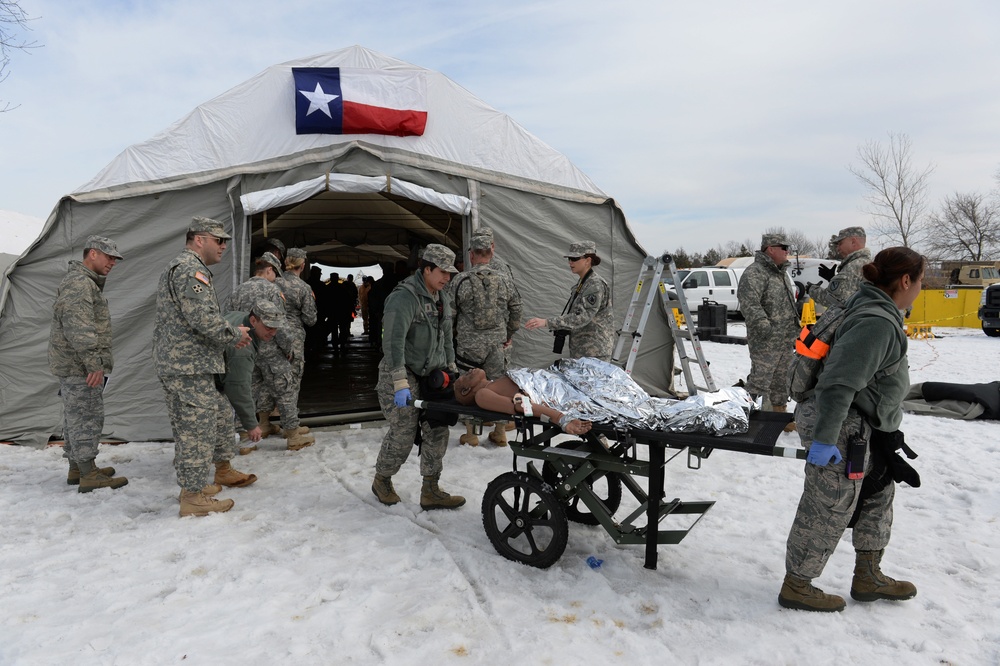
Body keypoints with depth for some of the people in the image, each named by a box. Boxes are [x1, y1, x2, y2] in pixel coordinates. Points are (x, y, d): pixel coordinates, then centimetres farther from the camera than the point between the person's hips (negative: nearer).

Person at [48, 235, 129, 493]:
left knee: (76, 417, 15)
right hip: (79, 365, -11)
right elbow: (79, 329, -25)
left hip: (73, 365, 11)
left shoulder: (87, 282, 20)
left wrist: (93, 362, 26)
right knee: (87, 417, -7)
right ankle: (89, 476, -3)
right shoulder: (79, 283, -16)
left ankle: (77, 468, 25)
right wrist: (93, 363, -26)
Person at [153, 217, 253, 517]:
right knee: (198, 429, -4)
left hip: (170, 363, 11)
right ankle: (194, 497, 4)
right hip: (191, 366, -11)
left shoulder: (174, 267, 22)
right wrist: (234, 335, -8)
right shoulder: (191, 269, -14)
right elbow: (204, 319, -25)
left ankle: (190, 484, 30)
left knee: (186, 428, 18)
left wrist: (231, 332, 14)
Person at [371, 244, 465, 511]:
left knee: (437, 432, 4)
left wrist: (452, 371, 19)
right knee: (403, 434, -4)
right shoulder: (405, 296, -17)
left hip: (430, 375, 8)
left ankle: (430, 491, 15)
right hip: (403, 374, -8)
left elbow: (446, 338, 22)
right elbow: (393, 341, -25)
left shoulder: (441, 299, 12)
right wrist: (400, 383, -29)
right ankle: (382, 481, 22)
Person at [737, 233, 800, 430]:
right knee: (760, 381, -8)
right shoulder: (755, 273, -14)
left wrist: (794, 331, 22)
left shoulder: (782, 272, 18)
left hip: (786, 341, 9)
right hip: (765, 342, -9)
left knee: (781, 381, 18)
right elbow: (749, 305, -25)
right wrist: (766, 329, -28)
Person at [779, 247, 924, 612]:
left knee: (878, 489, 22)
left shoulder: (873, 312, 11)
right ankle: (796, 586, 15)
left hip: (855, 425, 11)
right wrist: (825, 438, -30)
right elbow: (839, 382, -29)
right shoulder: (878, 323, -22)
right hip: (841, 429, -11)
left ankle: (868, 576, 36)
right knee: (829, 507, 0)